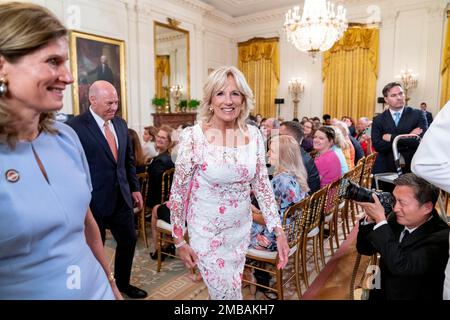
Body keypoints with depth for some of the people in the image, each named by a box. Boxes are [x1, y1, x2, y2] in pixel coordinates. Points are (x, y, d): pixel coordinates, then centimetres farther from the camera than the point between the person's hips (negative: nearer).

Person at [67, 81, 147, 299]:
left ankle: (123, 283, 41)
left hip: (122, 198, 6)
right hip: (95, 201, -6)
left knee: (129, 241, 17)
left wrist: (135, 188, 12)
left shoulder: (121, 124, 6)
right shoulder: (75, 126, -15)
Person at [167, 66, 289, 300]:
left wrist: (278, 230, -4)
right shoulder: (193, 136, -17)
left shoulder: (254, 135, -6)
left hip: (241, 229, 4)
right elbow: (178, 191, -10)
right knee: (228, 293, 7)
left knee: (232, 287, 22)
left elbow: (262, 185, 0)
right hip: (206, 232, -3)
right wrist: (179, 240, -6)